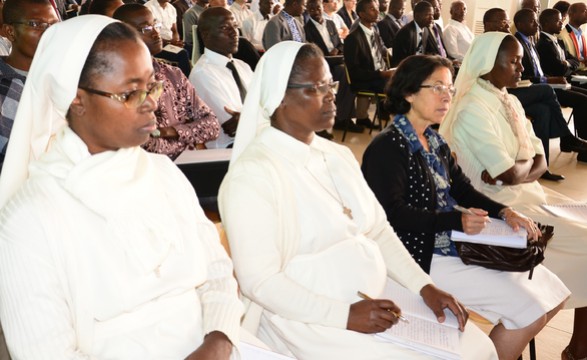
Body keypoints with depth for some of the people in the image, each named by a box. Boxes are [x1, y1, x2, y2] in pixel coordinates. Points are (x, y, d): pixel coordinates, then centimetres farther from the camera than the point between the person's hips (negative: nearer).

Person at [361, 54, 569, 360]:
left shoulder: (434, 142, 13)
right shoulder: (387, 148, -14)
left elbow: (461, 188, 15)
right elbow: (393, 214, -22)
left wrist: (503, 212, -2)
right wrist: (456, 221, -29)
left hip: (458, 243, 9)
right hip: (424, 257, -9)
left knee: (553, 295, 7)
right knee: (528, 309, -12)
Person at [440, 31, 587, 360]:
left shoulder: (510, 102, 10)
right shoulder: (473, 110, -19)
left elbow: (540, 161, 6)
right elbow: (509, 175, -24)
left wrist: (517, 169, -14)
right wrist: (527, 165, -4)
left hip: (528, 194, 9)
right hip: (503, 207, -9)